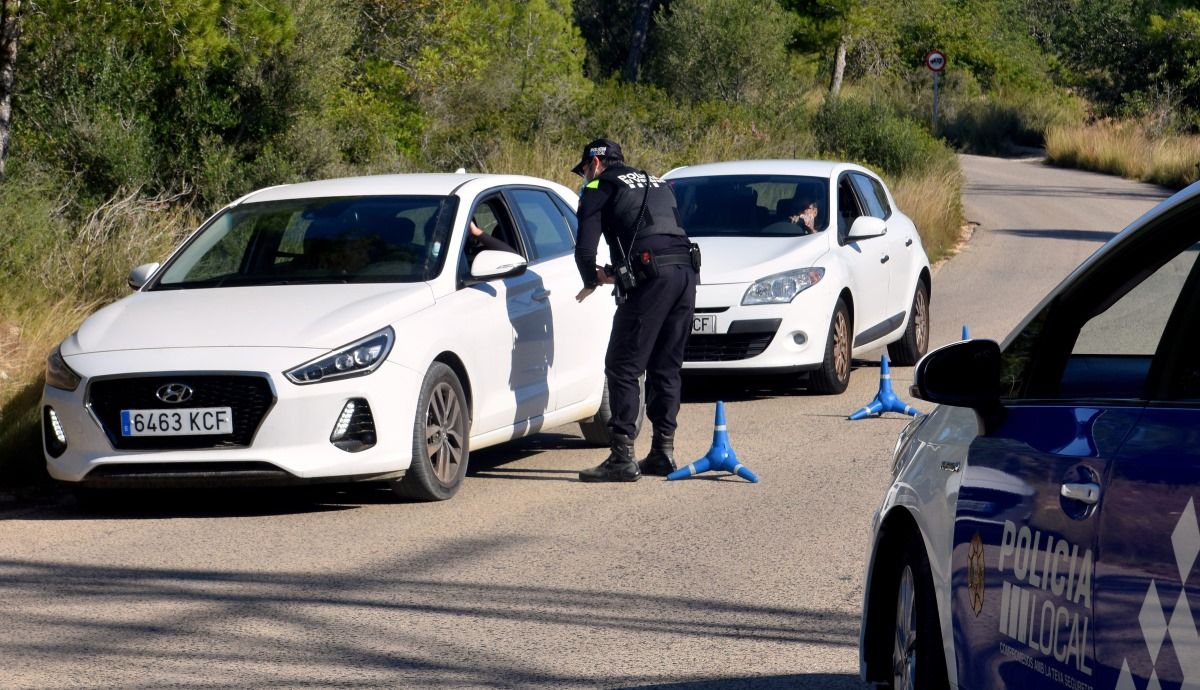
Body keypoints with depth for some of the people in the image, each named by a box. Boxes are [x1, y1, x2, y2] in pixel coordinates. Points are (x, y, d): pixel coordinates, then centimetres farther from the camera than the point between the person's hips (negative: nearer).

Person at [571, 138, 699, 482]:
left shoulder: (599, 187, 9)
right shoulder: (656, 184, 30)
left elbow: (585, 249, 0)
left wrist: (591, 282, 20)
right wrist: (617, 275, 31)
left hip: (652, 277, -7)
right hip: (686, 272, 7)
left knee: (623, 367, -3)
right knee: (666, 367, 16)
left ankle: (622, 457, -8)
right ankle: (663, 451, 18)